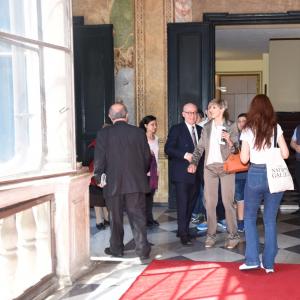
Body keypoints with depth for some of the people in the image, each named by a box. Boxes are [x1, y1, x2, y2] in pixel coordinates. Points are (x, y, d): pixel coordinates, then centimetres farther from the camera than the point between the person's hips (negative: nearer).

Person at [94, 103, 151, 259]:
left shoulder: (103, 133, -6)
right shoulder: (138, 132, -1)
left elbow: (99, 159, -6)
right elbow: (147, 157, 4)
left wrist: (99, 178, 7)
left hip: (113, 183, -1)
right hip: (136, 182, 1)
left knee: (115, 218, 13)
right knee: (138, 217, 7)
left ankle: (116, 248, 23)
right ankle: (142, 249, 8)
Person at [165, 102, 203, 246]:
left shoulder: (200, 130, 13)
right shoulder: (176, 129, -3)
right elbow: (168, 149, -10)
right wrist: (185, 155, -20)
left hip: (196, 173, 6)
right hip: (182, 173, -6)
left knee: (191, 203, 11)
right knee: (183, 204, -6)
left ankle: (183, 229, 24)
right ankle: (183, 234, 0)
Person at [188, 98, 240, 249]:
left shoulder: (231, 126, -1)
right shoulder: (207, 127, 9)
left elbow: (236, 149, -1)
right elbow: (200, 147, 9)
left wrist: (229, 140, -21)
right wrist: (193, 162, -5)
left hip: (226, 167, -3)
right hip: (209, 167, 4)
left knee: (228, 202, -3)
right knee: (210, 203, 4)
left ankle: (233, 235, 8)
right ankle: (211, 235, 14)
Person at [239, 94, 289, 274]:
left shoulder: (248, 130, -3)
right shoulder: (276, 128, -1)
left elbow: (244, 159, -4)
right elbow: (285, 154, -3)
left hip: (255, 175, -1)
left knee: (250, 218, 14)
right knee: (270, 220, 11)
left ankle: (252, 260, 9)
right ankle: (269, 263, 15)